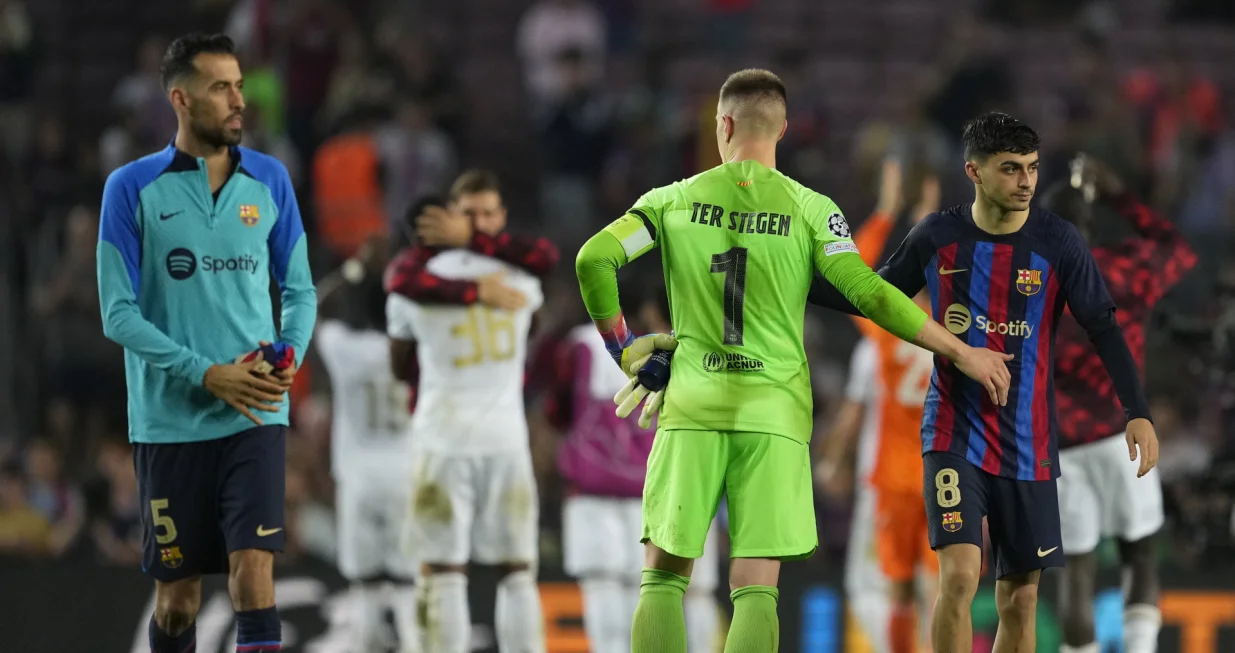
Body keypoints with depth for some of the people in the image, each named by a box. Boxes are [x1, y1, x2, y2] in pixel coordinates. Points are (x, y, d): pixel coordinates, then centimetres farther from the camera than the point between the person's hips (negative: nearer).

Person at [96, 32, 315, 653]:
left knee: (253, 566, -13)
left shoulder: (269, 180, 6)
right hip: (169, 419, -1)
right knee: (177, 590, 5)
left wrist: (289, 358, -7)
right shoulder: (132, 188, -3)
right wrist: (206, 374, -15)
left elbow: (299, 290, 14)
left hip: (254, 416, 1)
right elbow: (119, 313, -5)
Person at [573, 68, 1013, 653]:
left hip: (691, 408, 1)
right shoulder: (810, 209, 0)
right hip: (774, 413, -1)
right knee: (755, 592, -1)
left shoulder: (674, 201, 4)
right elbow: (869, 294, -7)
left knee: (663, 578, 9)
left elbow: (593, 260, -5)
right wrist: (961, 352, 1)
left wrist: (624, 350, 8)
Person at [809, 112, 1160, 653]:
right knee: (960, 573, -18)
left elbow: (1103, 328, -2)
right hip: (955, 436, -1)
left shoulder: (1058, 243, -5)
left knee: (1020, 597, 6)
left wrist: (1138, 412, -12)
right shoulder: (936, 238, -3)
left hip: (1028, 445, 1)